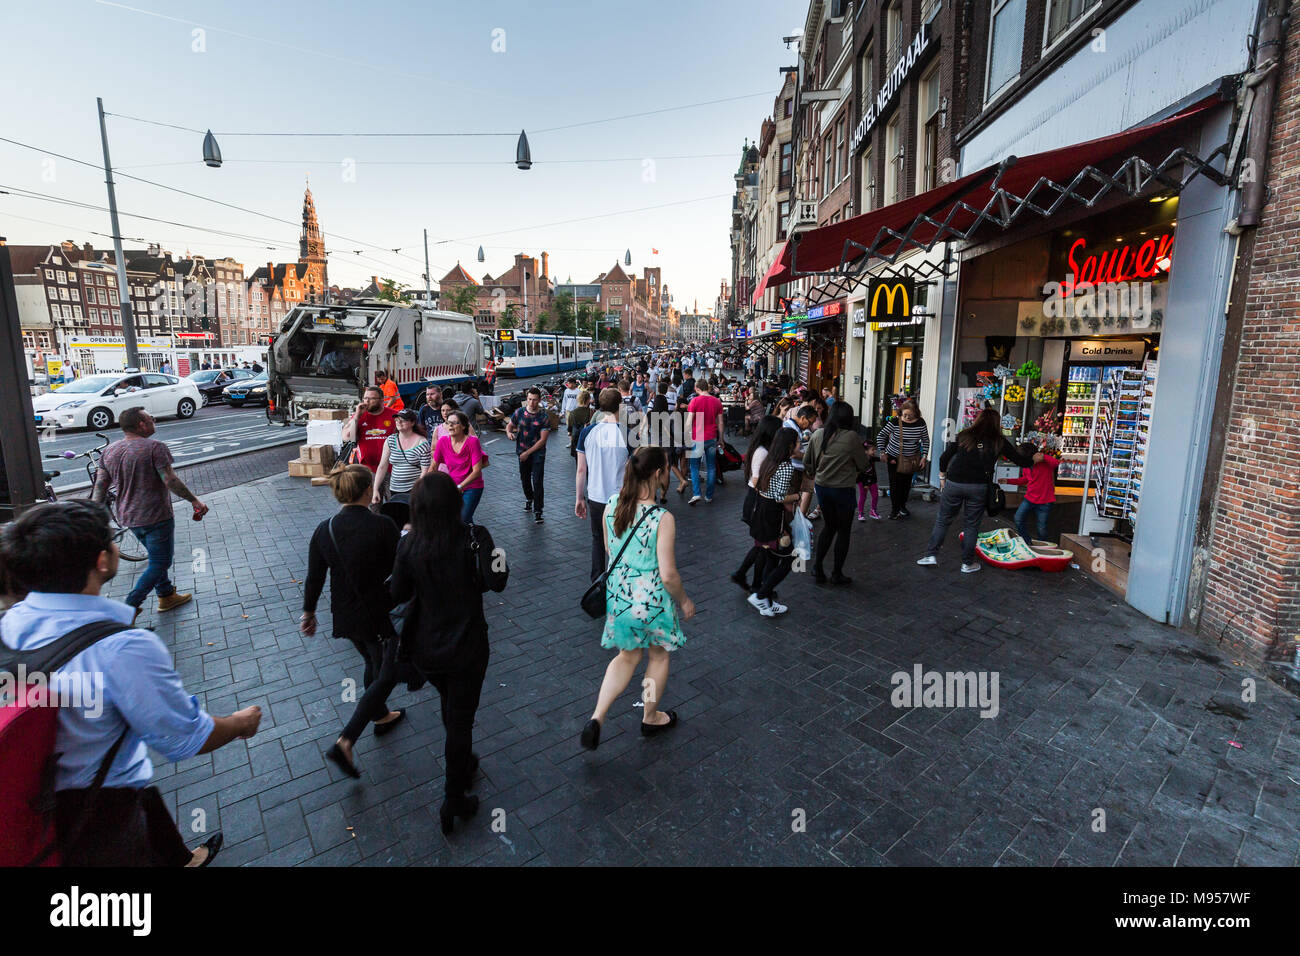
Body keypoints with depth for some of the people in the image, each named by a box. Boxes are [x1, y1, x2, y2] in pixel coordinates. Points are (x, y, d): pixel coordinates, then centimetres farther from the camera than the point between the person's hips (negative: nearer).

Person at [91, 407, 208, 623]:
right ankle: (130, 608, -3)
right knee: (159, 563, 2)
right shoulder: (154, 448, -16)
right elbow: (171, 481, -20)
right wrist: (194, 501, -11)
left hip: (128, 518, 8)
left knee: (157, 557, 23)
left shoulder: (108, 452, 6)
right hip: (156, 516, -8)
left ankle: (166, 596, 33)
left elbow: (99, 488, 5)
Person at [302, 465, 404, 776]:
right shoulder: (382, 525, -22)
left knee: (373, 665, 28)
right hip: (380, 616, -6)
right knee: (385, 675, 11)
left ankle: (381, 716, 49)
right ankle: (345, 741, 4)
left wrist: (308, 612, 16)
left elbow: (314, 578, 2)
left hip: (345, 616, 6)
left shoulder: (324, 529, -6)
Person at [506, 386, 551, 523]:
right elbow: (509, 425, 12)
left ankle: (538, 511, -2)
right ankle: (529, 498, 46)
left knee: (538, 482, -9)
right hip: (522, 451, 4)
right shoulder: (519, 412, -1)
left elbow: (543, 439, -12)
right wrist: (509, 433, -13)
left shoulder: (544, 416, -11)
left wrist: (528, 453, -13)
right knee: (524, 478, 17)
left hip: (538, 452, -3)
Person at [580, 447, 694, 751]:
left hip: (618, 592, 5)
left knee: (628, 655, 24)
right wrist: (685, 601, -4)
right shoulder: (663, 518, -24)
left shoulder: (611, 507, -7)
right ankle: (651, 718, 41)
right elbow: (668, 575, -22)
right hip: (653, 597, -5)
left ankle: (597, 717, 15)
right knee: (659, 655, 22)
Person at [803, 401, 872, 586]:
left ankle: (817, 568, 18)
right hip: (843, 489, -5)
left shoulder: (818, 434, -2)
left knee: (829, 526, 21)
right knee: (844, 530, 11)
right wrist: (868, 458, 19)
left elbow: (807, 461, 7)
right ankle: (837, 574, 19)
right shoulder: (851, 436, -15)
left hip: (821, 487, 5)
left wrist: (813, 475, 26)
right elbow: (863, 464, -3)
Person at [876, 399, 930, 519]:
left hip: (911, 459, 2)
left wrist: (924, 456, -3)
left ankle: (902, 506, 31)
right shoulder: (895, 422, -15)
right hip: (894, 457, -2)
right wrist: (882, 452, -9)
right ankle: (894, 509, 11)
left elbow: (926, 440, 3)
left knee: (907, 482, 10)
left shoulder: (920, 423, -10)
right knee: (895, 483, -1)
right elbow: (881, 436, -6)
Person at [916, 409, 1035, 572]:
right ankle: (968, 563, 17)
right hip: (978, 488, 0)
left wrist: (943, 478, 13)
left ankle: (931, 554, 11)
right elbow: (1021, 461, 8)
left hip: (954, 483, 1)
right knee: (971, 525, 10)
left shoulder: (964, 435, 4)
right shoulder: (999, 442, 2)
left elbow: (944, 458, 2)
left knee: (943, 520, 12)